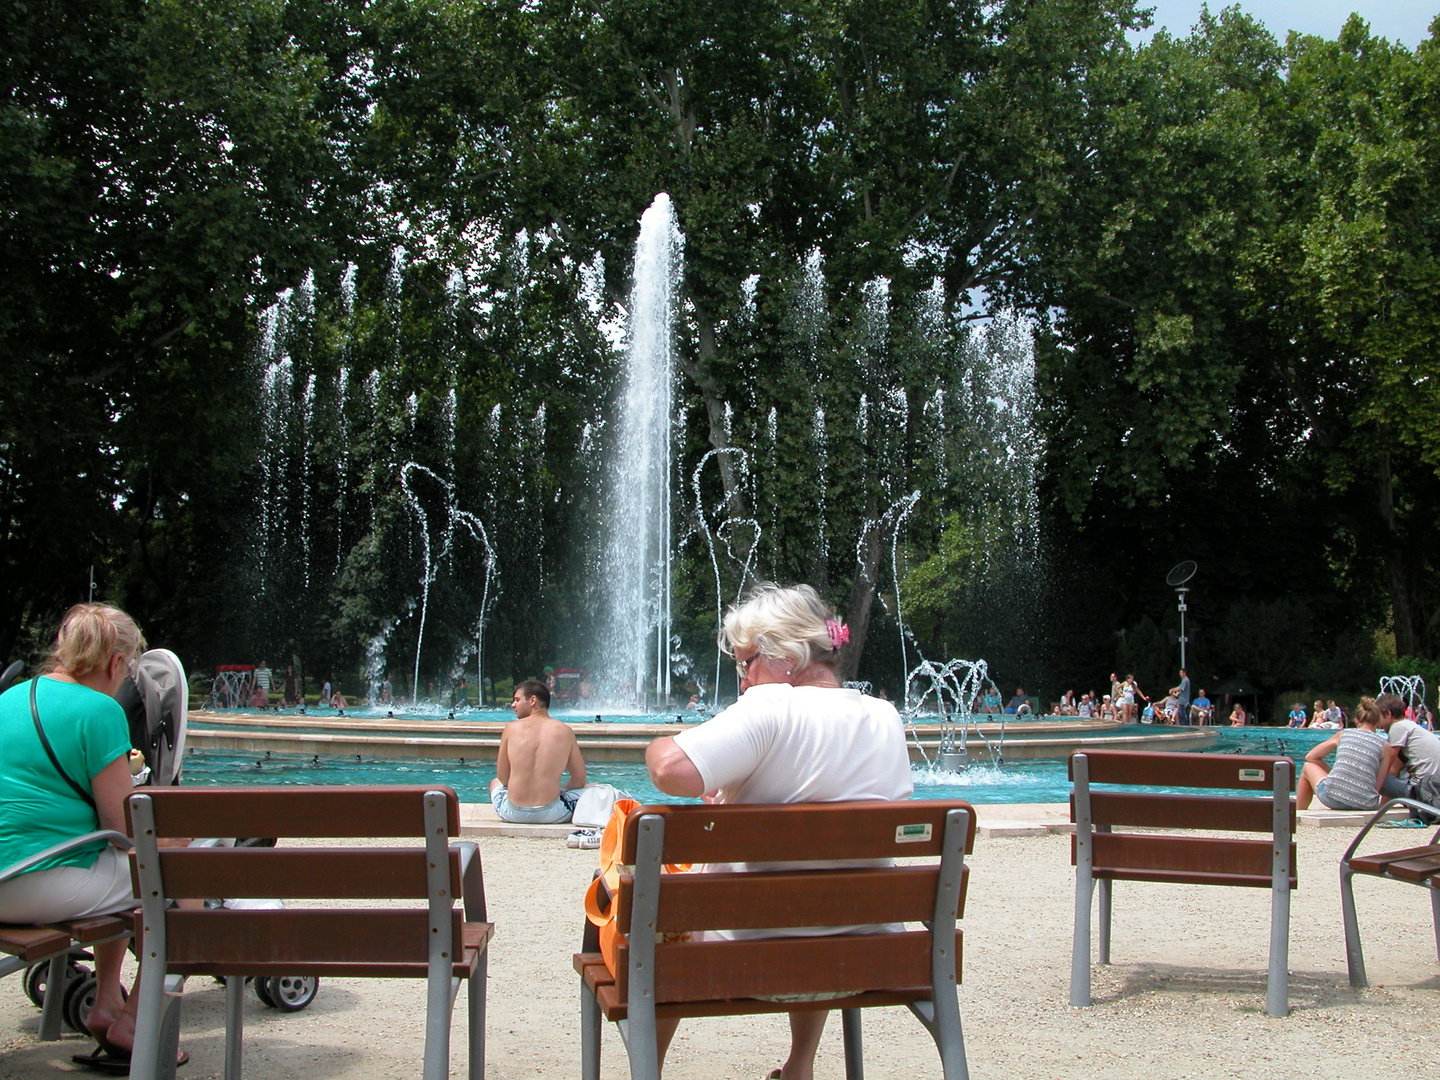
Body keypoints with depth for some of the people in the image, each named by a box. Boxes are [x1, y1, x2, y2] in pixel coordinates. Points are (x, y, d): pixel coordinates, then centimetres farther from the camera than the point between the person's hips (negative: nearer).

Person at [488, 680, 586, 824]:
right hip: (550, 815, -2)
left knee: (495, 783, 35)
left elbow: (503, 778, 5)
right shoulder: (564, 731, -1)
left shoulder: (511, 728, -1)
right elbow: (579, 780, 5)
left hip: (513, 814, 2)